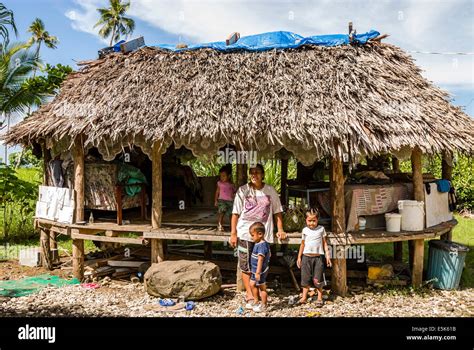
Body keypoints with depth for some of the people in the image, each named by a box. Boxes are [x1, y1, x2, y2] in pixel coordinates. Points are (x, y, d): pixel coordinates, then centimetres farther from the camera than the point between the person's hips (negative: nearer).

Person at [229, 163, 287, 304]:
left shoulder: (270, 191, 4)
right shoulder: (243, 190, -1)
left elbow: (277, 211, 10)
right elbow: (235, 213, 0)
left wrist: (280, 229, 1)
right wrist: (233, 233, -4)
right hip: (245, 233, -1)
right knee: (246, 265, 2)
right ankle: (249, 293, 13)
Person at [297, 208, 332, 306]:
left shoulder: (321, 229, 2)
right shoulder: (305, 230, 6)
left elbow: (324, 243, 6)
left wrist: (327, 256, 2)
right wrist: (299, 257, 15)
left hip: (318, 257, -2)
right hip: (306, 257, 2)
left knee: (317, 279, 0)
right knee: (305, 278, 6)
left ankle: (320, 298, 12)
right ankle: (304, 297, 16)